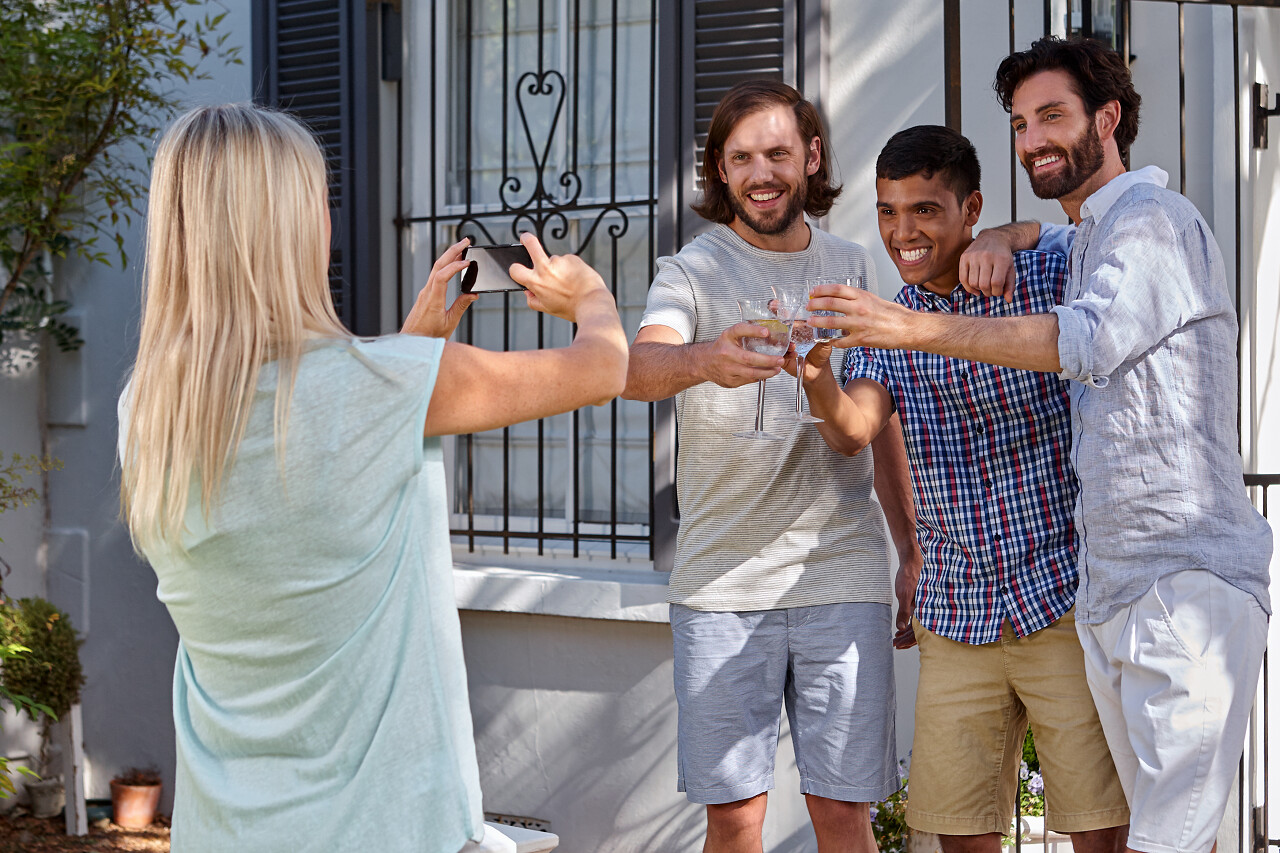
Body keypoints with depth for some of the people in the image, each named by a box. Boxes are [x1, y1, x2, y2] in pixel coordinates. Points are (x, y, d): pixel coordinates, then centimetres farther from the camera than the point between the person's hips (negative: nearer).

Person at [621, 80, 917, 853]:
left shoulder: (853, 267, 12)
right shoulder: (692, 273, 2)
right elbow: (638, 368, -19)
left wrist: (915, 551, 14)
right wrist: (704, 360, -42)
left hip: (843, 578, 2)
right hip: (721, 583, -1)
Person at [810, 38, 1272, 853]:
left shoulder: (1156, 220, -6)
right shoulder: (1092, 237, 24)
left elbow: (1087, 338, -22)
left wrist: (916, 327, -27)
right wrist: (1005, 237, 19)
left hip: (1189, 579, -9)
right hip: (1108, 588, 9)